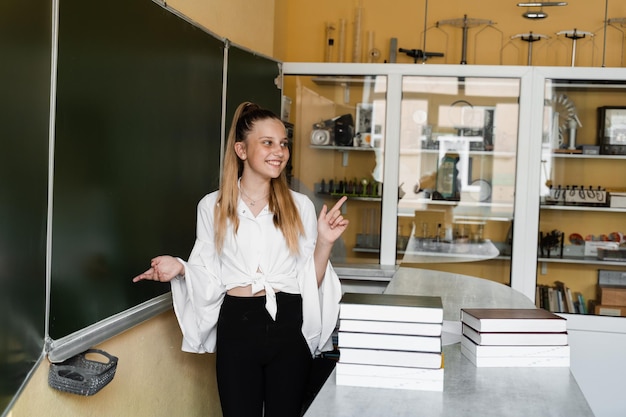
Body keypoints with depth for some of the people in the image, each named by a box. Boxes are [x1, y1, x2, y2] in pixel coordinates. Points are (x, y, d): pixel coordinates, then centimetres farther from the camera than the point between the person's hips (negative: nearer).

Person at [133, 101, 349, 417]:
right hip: (237, 326, 0)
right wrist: (180, 268, -10)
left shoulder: (300, 206, 4)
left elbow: (310, 281, 5)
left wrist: (324, 242, -9)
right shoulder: (213, 206, 4)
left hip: (288, 325, 1)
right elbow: (210, 279, 7)